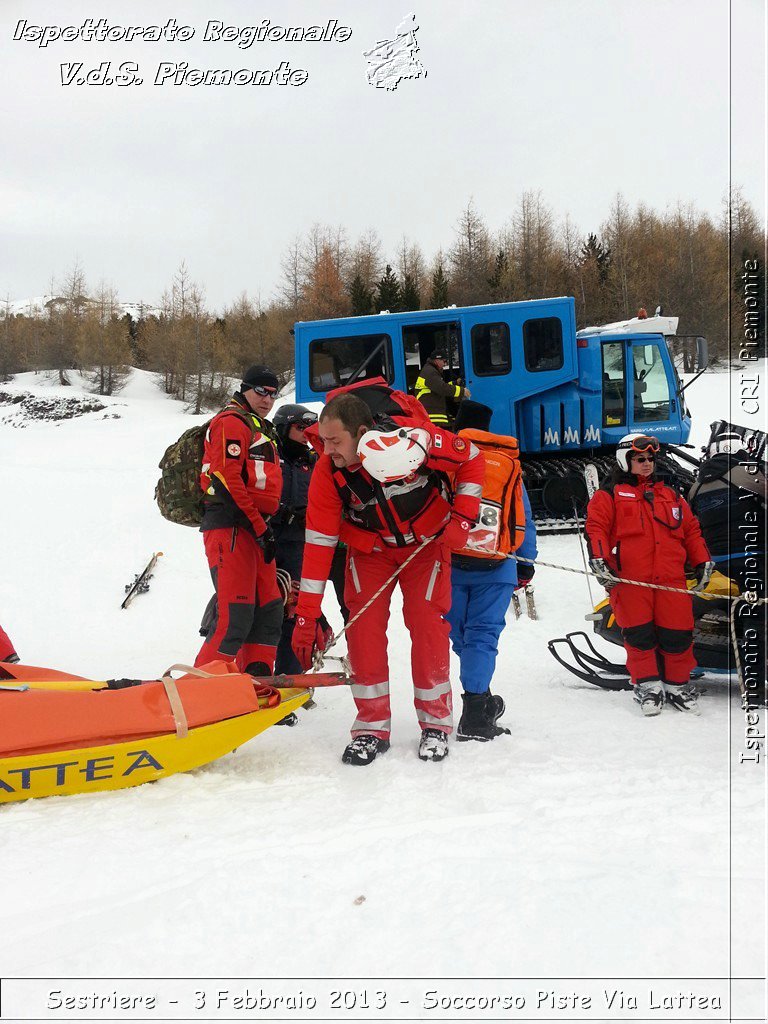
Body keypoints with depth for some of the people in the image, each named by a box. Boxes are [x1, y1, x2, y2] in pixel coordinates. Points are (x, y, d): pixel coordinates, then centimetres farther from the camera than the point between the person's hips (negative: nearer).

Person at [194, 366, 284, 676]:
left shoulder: (259, 429, 27)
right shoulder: (232, 422, -5)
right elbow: (226, 479, -17)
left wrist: (263, 527, 20)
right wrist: (259, 527, -17)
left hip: (253, 530, 10)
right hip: (231, 527, -10)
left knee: (269, 609, 11)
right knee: (235, 614, -15)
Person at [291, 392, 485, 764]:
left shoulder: (416, 441, -32)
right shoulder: (328, 472, -25)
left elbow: (471, 459, -13)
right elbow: (318, 542, -20)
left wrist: (462, 517, -19)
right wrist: (306, 615, -21)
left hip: (428, 541, -2)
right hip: (369, 548, 2)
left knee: (428, 624, -10)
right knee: (363, 625, -11)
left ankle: (435, 722, 7)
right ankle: (372, 726, 2)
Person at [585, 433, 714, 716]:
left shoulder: (670, 496, 25)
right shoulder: (610, 495, 11)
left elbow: (691, 530, 25)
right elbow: (595, 527, 0)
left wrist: (703, 562, 15)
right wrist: (598, 560, -14)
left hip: (671, 579, 3)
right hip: (629, 578, -3)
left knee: (677, 632, -2)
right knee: (639, 633, -8)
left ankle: (677, 685, 14)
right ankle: (647, 685, 4)